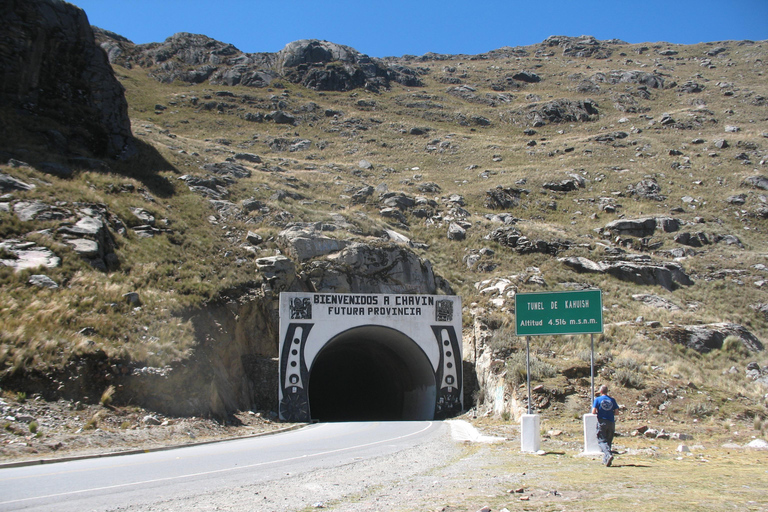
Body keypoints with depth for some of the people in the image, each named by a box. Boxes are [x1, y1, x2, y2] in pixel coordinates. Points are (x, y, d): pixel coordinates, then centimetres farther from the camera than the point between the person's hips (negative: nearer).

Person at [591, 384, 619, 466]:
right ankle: (605, 459, 15)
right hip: (611, 423, 4)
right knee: (608, 441, 13)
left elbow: (593, 412, -9)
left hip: (602, 422, -4)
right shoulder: (612, 400, 6)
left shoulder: (597, 399, -2)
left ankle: (608, 454, -29)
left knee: (602, 441, -5)